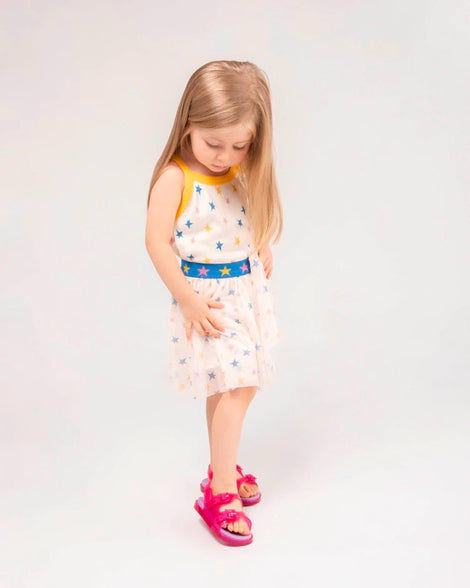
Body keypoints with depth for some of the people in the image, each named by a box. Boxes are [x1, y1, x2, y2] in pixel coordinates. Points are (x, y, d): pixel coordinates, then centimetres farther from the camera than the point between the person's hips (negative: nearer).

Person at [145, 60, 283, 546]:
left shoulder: (244, 175, 4)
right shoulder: (175, 178, -16)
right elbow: (157, 242, -18)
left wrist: (262, 254, 5)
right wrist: (188, 300, -17)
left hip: (247, 291, 7)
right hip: (206, 296, -6)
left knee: (237, 386, 15)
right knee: (232, 388, -7)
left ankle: (222, 466, 35)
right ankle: (219, 492, 6)